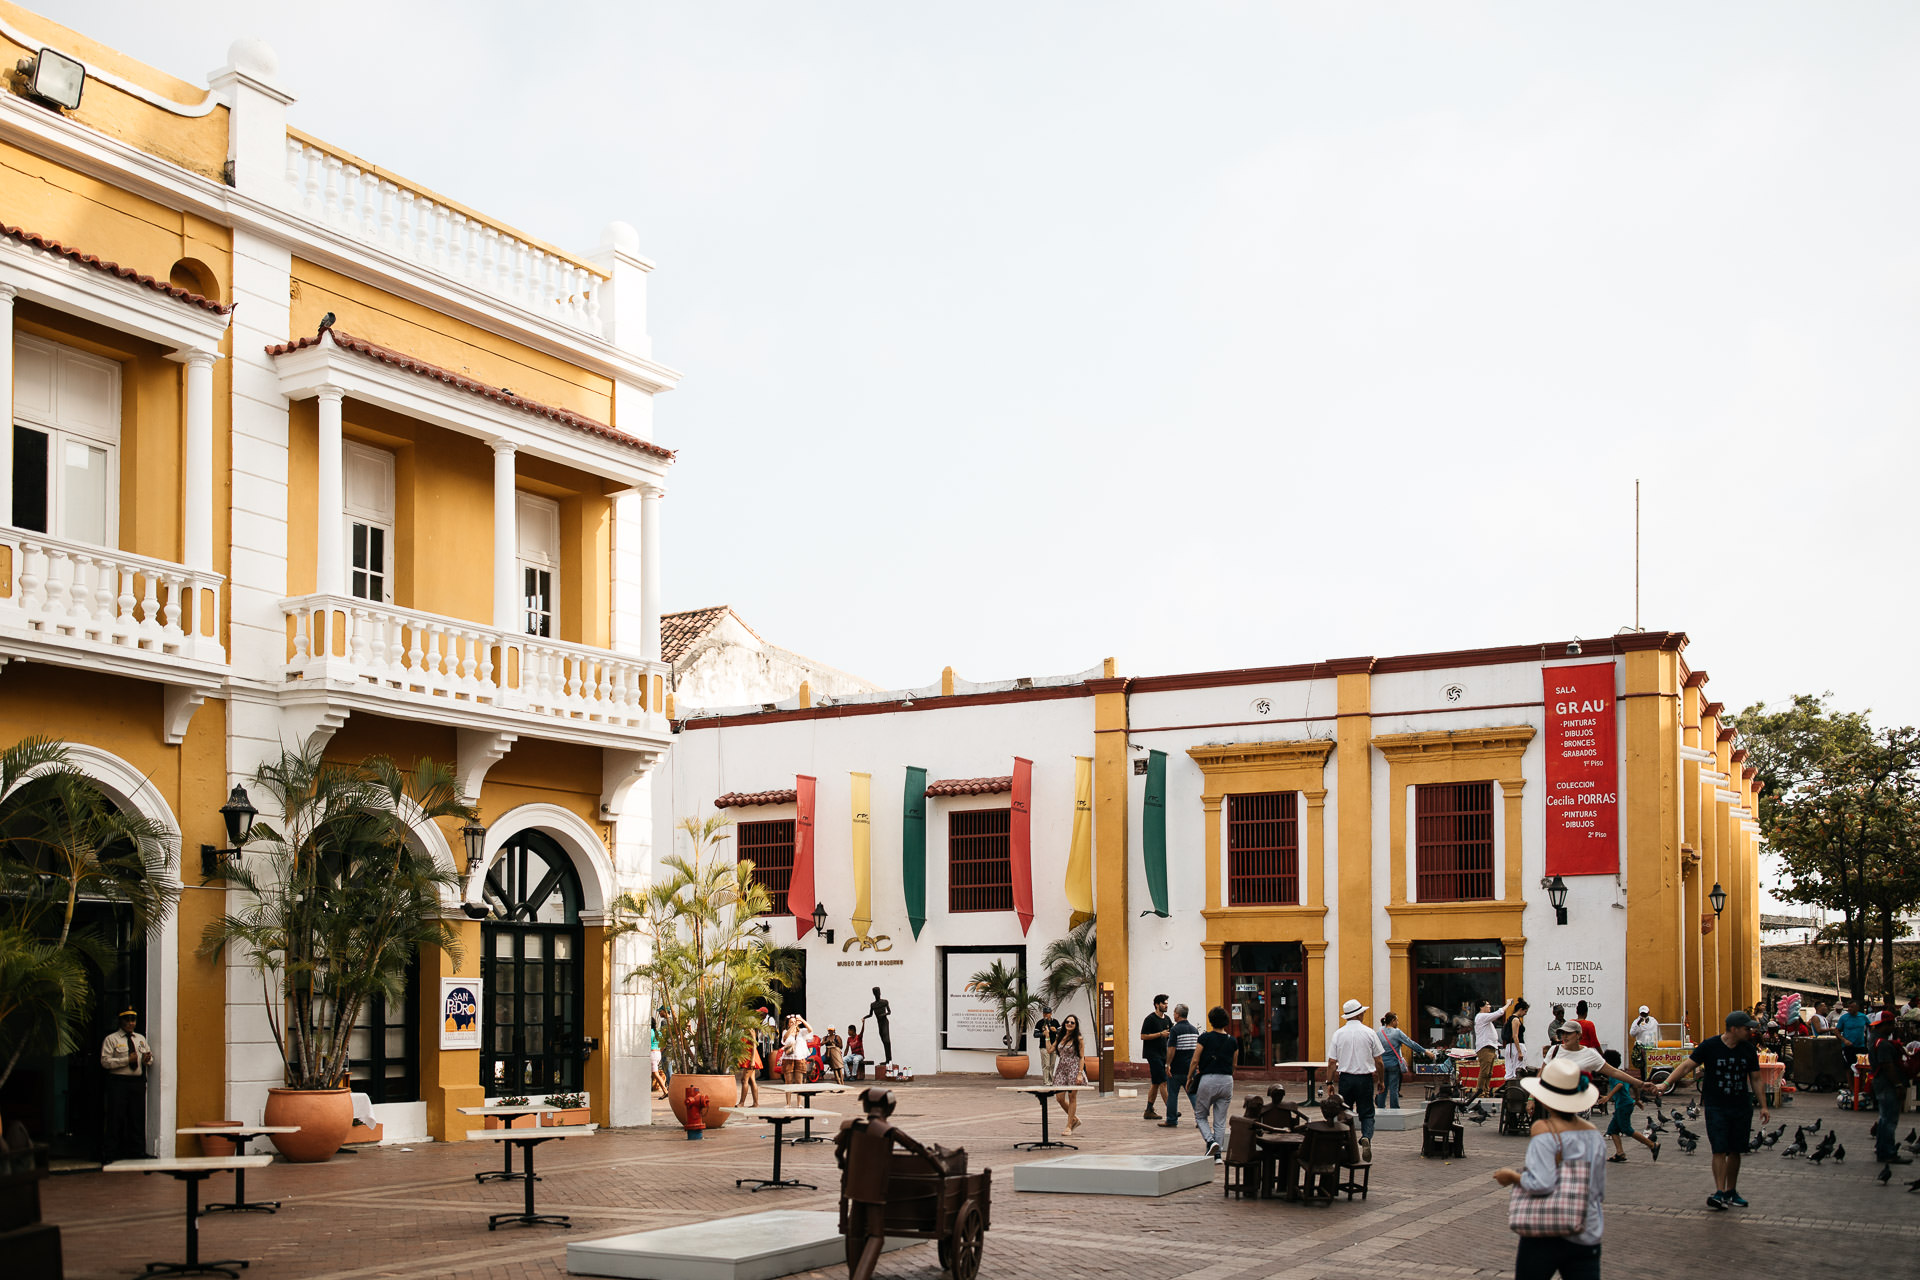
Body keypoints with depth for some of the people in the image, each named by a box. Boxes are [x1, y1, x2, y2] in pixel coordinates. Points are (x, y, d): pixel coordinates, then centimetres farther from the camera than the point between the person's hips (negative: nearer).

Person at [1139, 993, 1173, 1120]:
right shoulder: (1150, 1019, -10)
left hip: (1162, 1054, 8)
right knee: (1163, 1082, -13)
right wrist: (1160, 1034, -18)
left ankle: (1149, 1111, 15)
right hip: (1152, 1054, -8)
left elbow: (1172, 1034, 20)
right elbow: (1143, 1036, -13)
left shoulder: (1167, 1019, 14)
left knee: (1156, 1083, 10)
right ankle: (1170, 1109, -15)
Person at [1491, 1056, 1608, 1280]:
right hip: (1588, 1237, 5)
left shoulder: (1544, 1130, -13)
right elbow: (1601, 1192, 13)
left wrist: (1512, 1177, -5)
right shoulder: (1593, 1133, 7)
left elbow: (1541, 1184, -22)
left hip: (1546, 1238, -5)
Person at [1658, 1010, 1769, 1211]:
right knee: (1720, 1150, -11)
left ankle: (1731, 1192, 18)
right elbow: (1687, 1066, -8)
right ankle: (1720, 1193, -12)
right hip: (1716, 1106, -4)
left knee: (1735, 1151, 7)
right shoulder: (1709, 1046, -8)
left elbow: (1755, 1079, 11)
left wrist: (1763, 1106, 5)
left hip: (1741, 1107, 4)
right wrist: (1666, 1084, -17)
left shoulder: (1749, 1050, 4)